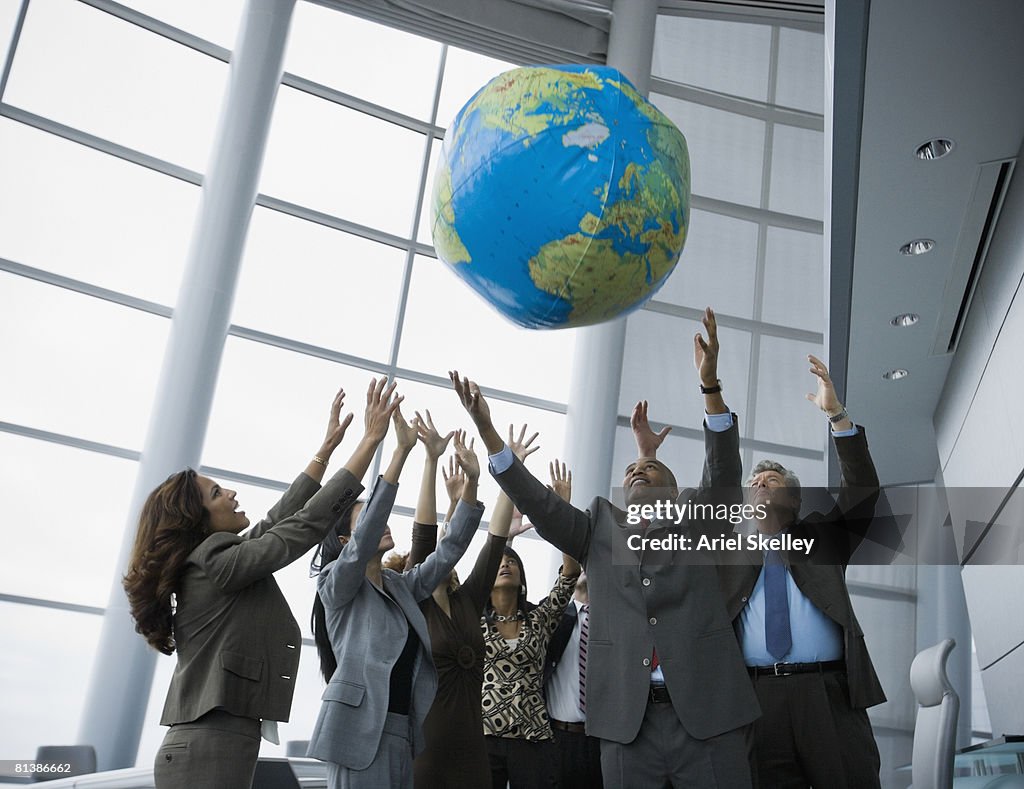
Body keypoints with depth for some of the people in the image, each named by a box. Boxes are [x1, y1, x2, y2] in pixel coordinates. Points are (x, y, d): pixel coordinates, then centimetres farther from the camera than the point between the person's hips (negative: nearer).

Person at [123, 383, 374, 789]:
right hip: (210, 748, -10)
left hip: (210, 743, 10)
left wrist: (327, 446, 26)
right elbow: (310, 522, -12)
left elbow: (280, 519, 22)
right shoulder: (218, 560, -12)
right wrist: (372, 439, -8)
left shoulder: (207, 563, 14)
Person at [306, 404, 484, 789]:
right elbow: (366, 536, -17)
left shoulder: (401, 586, 18)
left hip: (405, 730, 7)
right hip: (361, 729, -7)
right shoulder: (336, 584, -1)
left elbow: (448, 551, 10)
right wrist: (402, 450, -23)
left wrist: (471, 481, -1)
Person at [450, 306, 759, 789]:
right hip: (627, 721, 1)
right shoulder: (599, 528, 17)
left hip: (709, 716, -1)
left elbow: (724, 473, -2)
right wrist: (487, 431, -5)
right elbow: (536, 502, 6)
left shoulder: (695, 520, 14)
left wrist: (710, 385, -16)